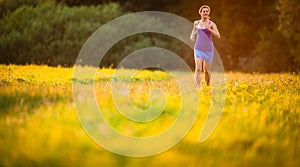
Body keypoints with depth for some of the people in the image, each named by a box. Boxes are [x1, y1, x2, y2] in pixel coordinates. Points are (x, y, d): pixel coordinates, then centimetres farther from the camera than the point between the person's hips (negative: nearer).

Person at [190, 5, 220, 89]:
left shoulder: (211, 24, -2)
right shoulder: (196, 23, 7)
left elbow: (218, 36, -10)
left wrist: (209, 29, -22)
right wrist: (192, 36, 8)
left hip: (208, 49, -1)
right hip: (198, 49, 1)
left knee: (206, 70, 7)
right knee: (198, 69, -16)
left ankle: (207, 87, 31)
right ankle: (198, 88, -22)